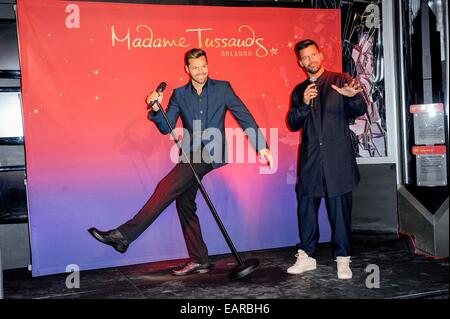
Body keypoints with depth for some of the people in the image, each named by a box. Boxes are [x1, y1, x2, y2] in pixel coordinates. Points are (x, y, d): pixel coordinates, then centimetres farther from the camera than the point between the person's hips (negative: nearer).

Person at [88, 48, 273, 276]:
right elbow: (167, 128, 8)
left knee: (166, 188, -19)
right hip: (190, 155, 6)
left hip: (211, 153, -6)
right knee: (184, 203, 7)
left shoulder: (222, 88, 4)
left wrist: (261, 146, -1)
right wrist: (156, 109, -12)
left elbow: (245, 117, 4)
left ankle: (124, 235, -19)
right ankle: (199, 261, 16)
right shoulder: (179, 94, 12)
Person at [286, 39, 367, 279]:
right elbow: (293, 124, 9)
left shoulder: (340, 81, 6)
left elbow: (360, 111, -2)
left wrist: (354, 97, -25)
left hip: (337, 157, -3)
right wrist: (304, 104, -8)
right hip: (310, 158, 4)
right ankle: (307, 256, 17)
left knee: (340, 207, -2)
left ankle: (343, 259, 8)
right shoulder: (299, 91, 16)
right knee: (306, 207, 5)